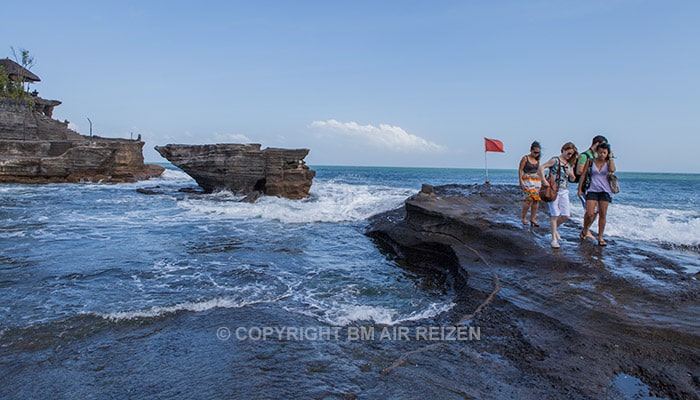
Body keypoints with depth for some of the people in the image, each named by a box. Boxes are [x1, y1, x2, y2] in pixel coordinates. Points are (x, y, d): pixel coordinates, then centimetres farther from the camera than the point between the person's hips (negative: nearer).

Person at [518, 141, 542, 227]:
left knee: (536, 200, -1)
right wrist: (521, 182, -13)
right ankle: (524, 217, -2)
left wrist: (541, 181, 18)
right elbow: (520, 170, -5)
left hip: (537, 180, 6)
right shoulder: (525, 158, -3)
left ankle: (532, 218, 7)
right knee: (529, 199, -15)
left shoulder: (537, 160, 13)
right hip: (528, 180, -6)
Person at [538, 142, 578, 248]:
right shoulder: (555, 160, -6)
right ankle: (554, 239, -2)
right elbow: (541, 167, -16)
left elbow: (572, 179, 18)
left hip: (564, 191, 6)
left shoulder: (569, 164, 13)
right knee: (555, 214, -8)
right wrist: (544, 181, -24)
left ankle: (555, 227, 31)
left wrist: (571, 174, -5)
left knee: (566, 215, 1)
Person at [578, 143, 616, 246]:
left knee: (603, 215, 2)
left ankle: (600, 237, 11)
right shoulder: (590, 161, 3)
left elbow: (612, 170, -17)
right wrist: (580, 189, 1)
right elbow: (583, 175, 5)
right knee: (590, 213, -13)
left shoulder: (608, 163, 6)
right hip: (592, 190, -1)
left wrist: (610, 158, -5)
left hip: (605, 191, 2)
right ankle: (585, 230, 14)